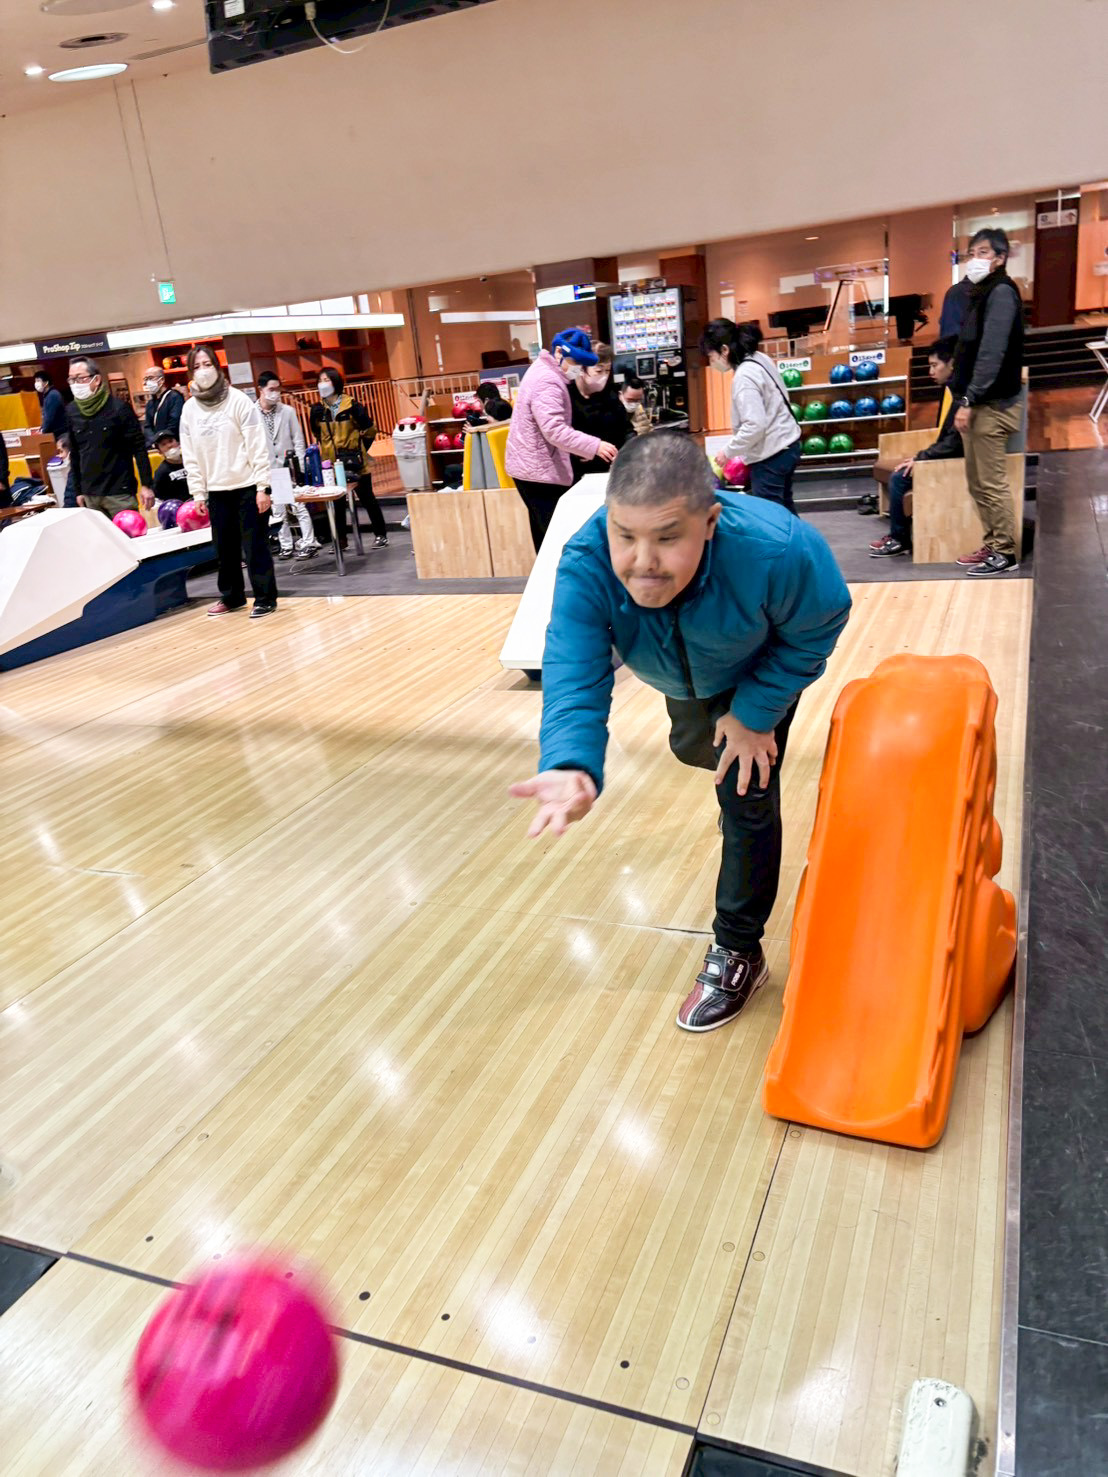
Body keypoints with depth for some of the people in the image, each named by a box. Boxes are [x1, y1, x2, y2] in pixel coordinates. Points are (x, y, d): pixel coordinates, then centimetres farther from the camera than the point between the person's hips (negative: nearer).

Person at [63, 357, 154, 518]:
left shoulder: (118, 408, -8)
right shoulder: (71, 411, 6)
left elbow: (139, 448, -7)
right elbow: (74, 454, 12)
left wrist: (146, 485, -10)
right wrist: (77, 490, 12)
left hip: (120, 492, -5)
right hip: (90, 495, 5)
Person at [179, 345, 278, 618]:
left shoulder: (238, 400, -7)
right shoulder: (189, 408, 5)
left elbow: (258, 447, -9)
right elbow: (190, 456, 8)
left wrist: (262, 487, -13)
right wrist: (198, 493, 4)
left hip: (247, 487, -4)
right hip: (216, 491, 4)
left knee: (254, 545, -1)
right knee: (224, 548, 11)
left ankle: (265, 598, 9)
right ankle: (231, 596, 25)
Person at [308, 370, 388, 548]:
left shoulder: (351, 405, -9)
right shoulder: (318, 409, 1)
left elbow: (369, 429, -4)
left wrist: (360, 450, 0)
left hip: (355, 464, -3)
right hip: (331, 464, 3)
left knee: (367, 498, 7)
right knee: (337, 503, 9)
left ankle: (380, 535, 17)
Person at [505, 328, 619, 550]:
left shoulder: (543, 371, 15)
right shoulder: (547, 382, -21)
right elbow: (555, 431, -32)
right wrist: (594, 446, -37)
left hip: (531, 466, 11)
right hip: (540, 471, -11)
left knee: (545, 533, 19)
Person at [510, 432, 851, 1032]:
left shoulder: (777, 551, -46)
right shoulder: (585, 565, -41)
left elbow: (817, 627, -25)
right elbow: (574, 677, -48)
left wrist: (755, 713, -24)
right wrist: (571, 765, -68)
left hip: (762, 671, -3)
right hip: (684, 678, 4)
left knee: (745, 797, -10)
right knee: (694, 749, 29)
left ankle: (738, 952, 9)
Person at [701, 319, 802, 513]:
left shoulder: (744, 376, -21)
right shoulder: (759, 358, 7)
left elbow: (754, 425, -27)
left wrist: (728, 451, -15)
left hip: (770, 455, -10)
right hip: (786, 444, 10)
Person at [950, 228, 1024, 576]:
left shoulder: (1002, 292, -10)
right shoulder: (981, 294, 18)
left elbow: (992, 352, -20)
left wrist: (969, 399, -24)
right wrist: (964, 399, 11)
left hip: (991, 404, -9)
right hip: (976, 402, 9)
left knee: (992, 484, -6)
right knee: (978, 483, 12)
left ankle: (1005, 553, 0)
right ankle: (993, 545, 20)